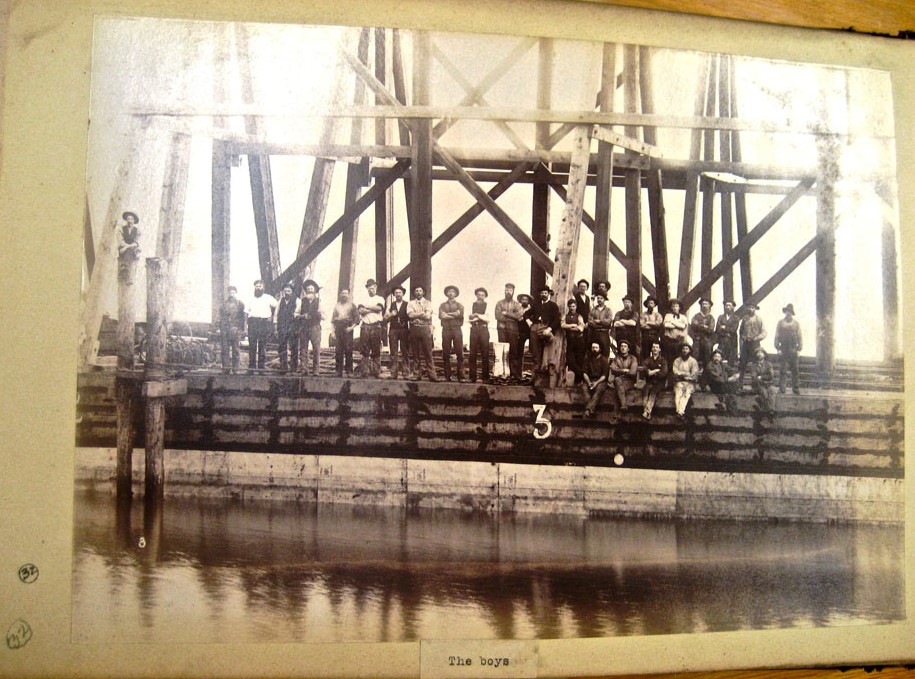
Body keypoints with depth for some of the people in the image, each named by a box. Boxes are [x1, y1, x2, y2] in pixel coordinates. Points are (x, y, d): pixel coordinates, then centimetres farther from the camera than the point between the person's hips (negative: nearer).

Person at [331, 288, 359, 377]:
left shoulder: (351, 305, 9)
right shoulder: (337, 305, 17)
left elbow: (357, 318, 4)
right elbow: (333, 319, 16)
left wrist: (351, 327, -9)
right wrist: (333, 331, 7)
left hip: (347, 329, -2)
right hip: (338, 329, 3)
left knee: (348, 351, -7)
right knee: (338, 351, 0)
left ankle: (349, 372, -5)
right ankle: (338, 372, 3)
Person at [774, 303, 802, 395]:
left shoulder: (796, 323, 9)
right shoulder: (780, 323, 6)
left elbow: (800, 337, 9)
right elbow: (777, 336, 5)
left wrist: (799, 349, 2)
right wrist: (778, 348, -2)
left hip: (793, 349, 1)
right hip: (783, 349, -1)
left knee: (795, 370, 2)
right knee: (782, 370, -2)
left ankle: (795, 388, 9)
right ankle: (781, 388, 3)